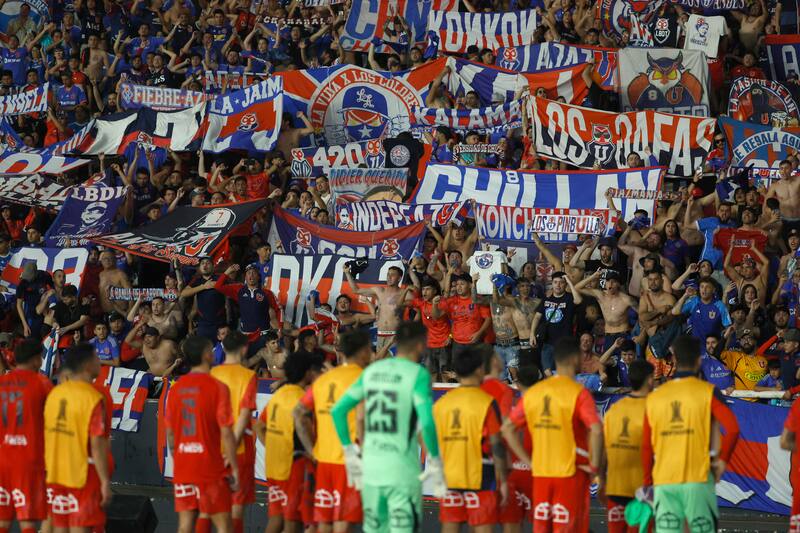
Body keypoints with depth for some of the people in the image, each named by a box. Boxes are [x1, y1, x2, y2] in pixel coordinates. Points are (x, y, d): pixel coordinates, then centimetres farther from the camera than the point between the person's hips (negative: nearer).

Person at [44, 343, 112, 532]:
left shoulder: (55, 393, 6)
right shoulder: (93, 398, -15)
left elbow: (48, 434, 13)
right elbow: (97, 444, -19)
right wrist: (105, 482, -15)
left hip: (56, 474, 7)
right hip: (84, 475, -7)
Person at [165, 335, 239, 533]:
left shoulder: (176, 388, 5)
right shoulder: (218, 387, -11)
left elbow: (170, 433, 10)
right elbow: (226, 433, -13)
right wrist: (234, 468, -6)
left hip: (182, 470, 5)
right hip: (211, 468, -5)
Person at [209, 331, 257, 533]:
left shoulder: (212, 374, 2)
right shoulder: (248, 376, -8)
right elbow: (244, 413, -16)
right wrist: (234, 446, -17)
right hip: (240, 446, -4)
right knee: (237, 500, 2)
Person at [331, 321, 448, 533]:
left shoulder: (371, 371, 9)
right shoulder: (418, 374, -8)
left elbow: (338, 411, 9)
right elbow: (426, 422, -19)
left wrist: (350, 451, 16)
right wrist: (435, 462, -9)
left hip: (370, 466, 5)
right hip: (402, 469, -5)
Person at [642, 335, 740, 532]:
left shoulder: (654, 397, 8)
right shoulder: (707, 392, -1)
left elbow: (646, 447, 9)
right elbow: (732, 428, -13)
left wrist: (648, 483, 17)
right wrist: (722, 459, 1)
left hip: (663, 481, 3)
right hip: (698, 479, -3)